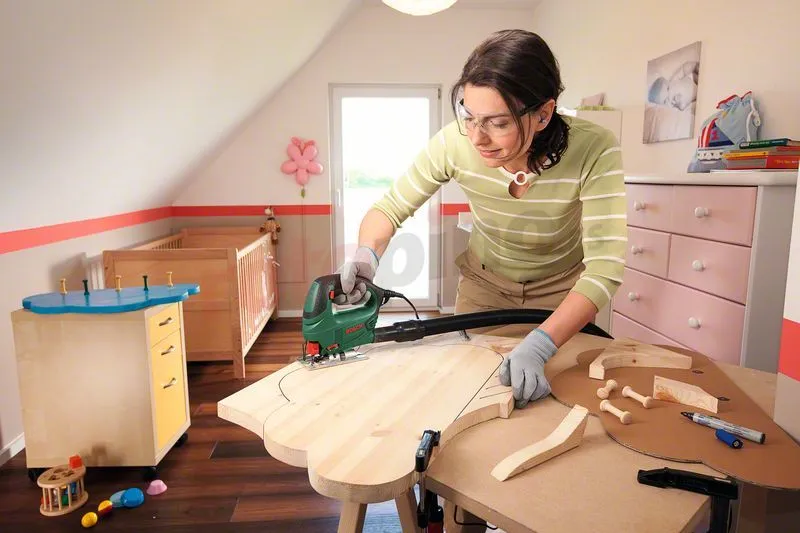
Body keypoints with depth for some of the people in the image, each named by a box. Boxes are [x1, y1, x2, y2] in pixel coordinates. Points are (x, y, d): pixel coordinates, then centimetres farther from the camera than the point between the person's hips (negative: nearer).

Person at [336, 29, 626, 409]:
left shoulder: (593, 150, -33)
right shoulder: (454, 144, -28)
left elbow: (604, 266, -35)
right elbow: (389, 207, -16)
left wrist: (539, 346, -49)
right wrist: (367, 253, -37)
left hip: (561, 290, -1)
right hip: (483, 283, 1)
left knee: (554, 398, 12)